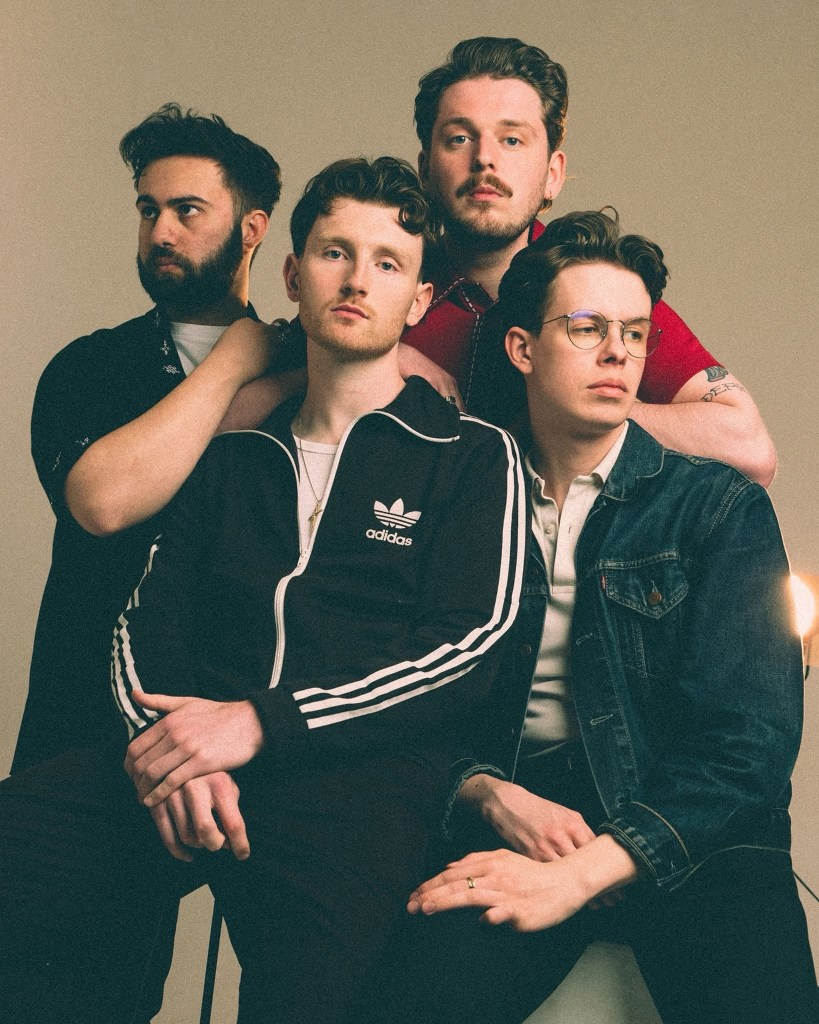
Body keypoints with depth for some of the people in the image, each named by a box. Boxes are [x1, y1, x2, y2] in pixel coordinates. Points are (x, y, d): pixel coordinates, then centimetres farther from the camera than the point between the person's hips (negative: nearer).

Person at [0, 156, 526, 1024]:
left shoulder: (471, 455, 12)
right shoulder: (233, 456, 25)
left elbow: (470, 644, -1)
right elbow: (147, 618, 17)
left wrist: (260, 723, -11)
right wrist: (168, 743, -8)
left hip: (361, 768, -4)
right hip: (185, 765, 4)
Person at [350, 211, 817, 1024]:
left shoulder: (720, 507, 6)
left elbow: (748, 742, -4)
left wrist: (582, 870, -15)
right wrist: (493, 797, -10)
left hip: (685, 832, -1)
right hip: (510, 817, 1)